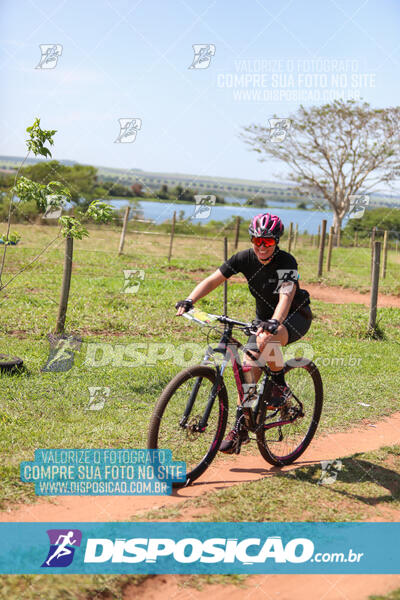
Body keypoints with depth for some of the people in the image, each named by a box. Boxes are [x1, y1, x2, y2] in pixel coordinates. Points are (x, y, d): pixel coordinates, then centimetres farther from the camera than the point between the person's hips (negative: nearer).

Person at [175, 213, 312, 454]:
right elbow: (213, 280, -17)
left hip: (295, 316, -5)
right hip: (265, 317, 5)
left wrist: (273, 323, -60)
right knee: (249, 368, -8)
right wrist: (189, 300, -33)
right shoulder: (245, 258, -13)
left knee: (267, 339, -37)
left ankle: (281, 387, -13)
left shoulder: (287, 262, -27)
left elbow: (286, 296, -42)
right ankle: (241, 427, 1)